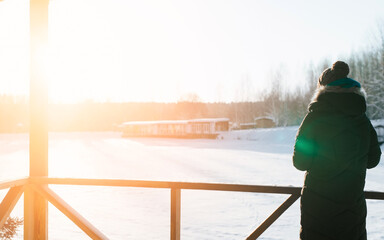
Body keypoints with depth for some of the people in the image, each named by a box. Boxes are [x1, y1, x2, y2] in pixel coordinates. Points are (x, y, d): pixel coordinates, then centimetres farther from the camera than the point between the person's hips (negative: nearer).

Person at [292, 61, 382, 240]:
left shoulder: (316, 117, -13)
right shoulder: (363, 120, 0)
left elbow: (300, 162, -11)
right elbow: (372, 160, 9)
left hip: (318, 204, -4)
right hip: (353, 203, 4)